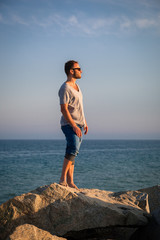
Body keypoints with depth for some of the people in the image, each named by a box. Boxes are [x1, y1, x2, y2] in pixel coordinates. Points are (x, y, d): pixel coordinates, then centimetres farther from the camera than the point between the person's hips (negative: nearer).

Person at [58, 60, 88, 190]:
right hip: (69, 124, -9)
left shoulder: (76, 86, 18)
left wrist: (84, 122, 23)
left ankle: (70, 182, 9)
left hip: (79, 125, 9)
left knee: (73, 152, 7)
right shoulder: (65, 88, -12)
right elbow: (64, 109, -18)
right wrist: (74, 126, -23)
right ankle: (63, 179, -21)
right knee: (73, 149, -23)